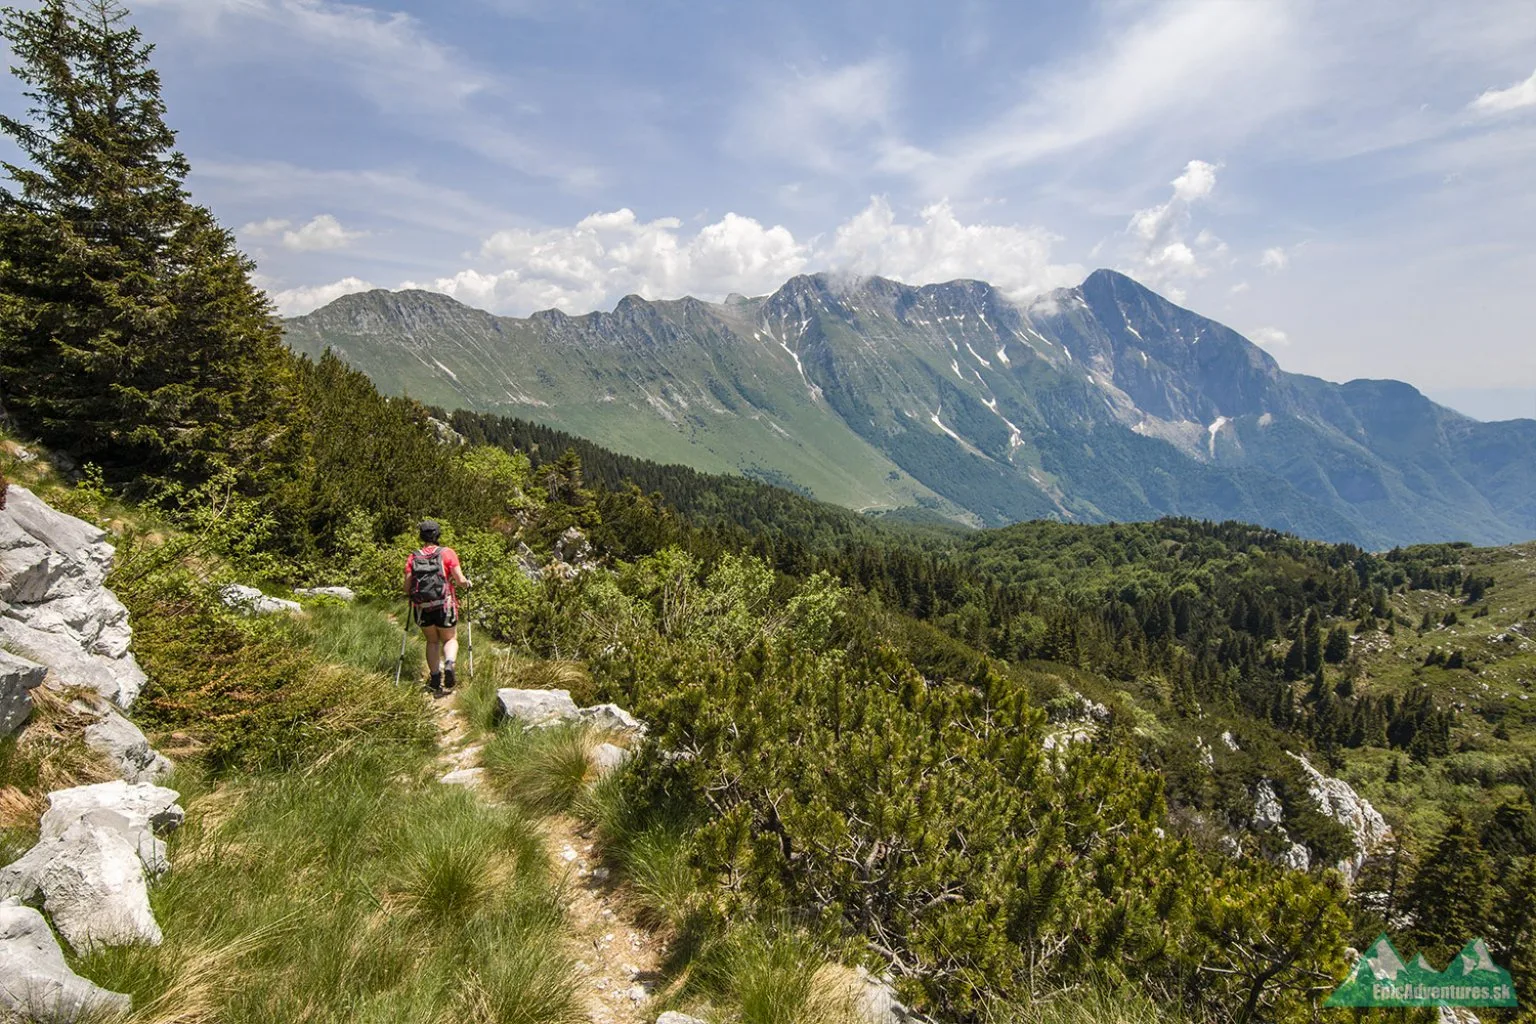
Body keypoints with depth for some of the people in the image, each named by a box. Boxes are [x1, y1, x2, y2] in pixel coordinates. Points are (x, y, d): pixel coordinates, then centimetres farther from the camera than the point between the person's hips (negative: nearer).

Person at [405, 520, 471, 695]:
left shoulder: (413, 558, 0)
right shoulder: (447, 553, -6)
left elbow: (407, 588, -2)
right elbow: (460, 580, -10)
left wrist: (412, 594, 21)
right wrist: (467, 583, 13)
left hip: (422, 608, 2)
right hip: (444, 606, -2)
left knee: (432, 642, 19)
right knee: (450, 639, 16)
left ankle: (435, 680, 15)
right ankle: (449, 664, -14)